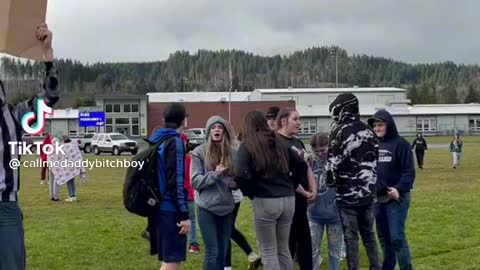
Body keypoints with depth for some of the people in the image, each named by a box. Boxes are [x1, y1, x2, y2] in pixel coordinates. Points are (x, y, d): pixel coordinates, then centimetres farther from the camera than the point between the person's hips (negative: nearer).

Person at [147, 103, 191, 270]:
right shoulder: (175, 142, -12)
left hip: (158, 207, 8)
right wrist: (184, 214, -16)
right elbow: (176, 182, -18)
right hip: (170, 210, -8)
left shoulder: (156, 140, 13)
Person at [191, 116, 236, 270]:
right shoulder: (199, 152, -4)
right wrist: (214, 175, -20)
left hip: (227, 207, 3)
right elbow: (194, 181, -7)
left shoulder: (233, 152, 2)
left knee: (222, 253, 12)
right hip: (207, 208, -3)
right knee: (212, 252, -3)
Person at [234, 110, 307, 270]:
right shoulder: (279, 142, 14)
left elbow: (241, 176, -17)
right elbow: (302, 165, 15)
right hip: (288, 200, 6)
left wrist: (250, 193, -2)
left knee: (269, 252, 4)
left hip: (265, 201, -6)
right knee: (283, 250, 16)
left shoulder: (247, 146, -3)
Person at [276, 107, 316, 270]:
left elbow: (307, 168, 15)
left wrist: (313, 190, 1)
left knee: (304, 236, 14)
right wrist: (305, 193, -11)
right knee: (289, 239, -1)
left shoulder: (297, 142, 14)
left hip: (301, 198, 9)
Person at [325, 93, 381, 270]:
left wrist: (330, 182, 7)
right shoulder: (369, 131, 8)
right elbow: (375, 161, 13)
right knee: (369, 234, 17)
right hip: (368, 193, 6)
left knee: (351, 237, 2)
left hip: (348, 194, -6)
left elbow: (333, 163, -11)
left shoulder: (339, 132, -11)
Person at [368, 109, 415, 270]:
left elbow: (409, 171, -12)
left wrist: (399, 189, -25)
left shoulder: (401, 144, -9)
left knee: (397, 237, -7)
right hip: (376, 198, 6)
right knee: (383, 237, 14)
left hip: (396, 198, -6)